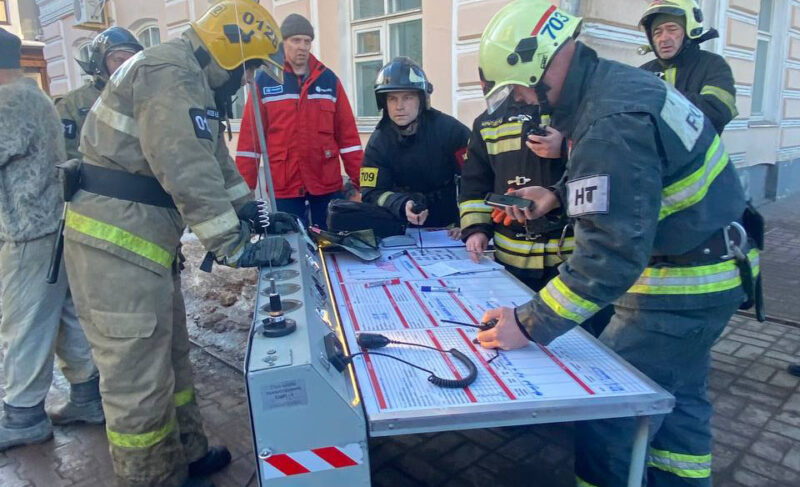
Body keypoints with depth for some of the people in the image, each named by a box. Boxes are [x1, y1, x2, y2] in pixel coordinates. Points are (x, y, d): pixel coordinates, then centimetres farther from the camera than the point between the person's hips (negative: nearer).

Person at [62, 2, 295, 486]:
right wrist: (237, 247, -21)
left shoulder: (195, 84, 18)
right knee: (139, 378, 0)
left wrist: (256, 214, 19)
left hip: (143, 240, 11)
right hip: (116, 245, -11)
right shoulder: (170, 73, -16)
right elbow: (189, 175, -24)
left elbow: (216, 162, 23)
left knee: (171, 355, 19)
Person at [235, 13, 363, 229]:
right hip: (283, 185, -2)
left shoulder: (329, 79, 7)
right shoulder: (265, 81, 2)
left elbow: (347, 132, 6)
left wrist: (359, 180, 0)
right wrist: (245, 186, -3)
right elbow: (250, 135, 0)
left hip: (327, 183, 2)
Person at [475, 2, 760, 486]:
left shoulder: (612, 122, -28)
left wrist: (530, 326, -27)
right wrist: (558, 195, 5)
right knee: (679, 400, 23)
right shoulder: (618, 79, 3)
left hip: (683, 289, -10)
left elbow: (611, 253, -31)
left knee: (608, 417, -2)